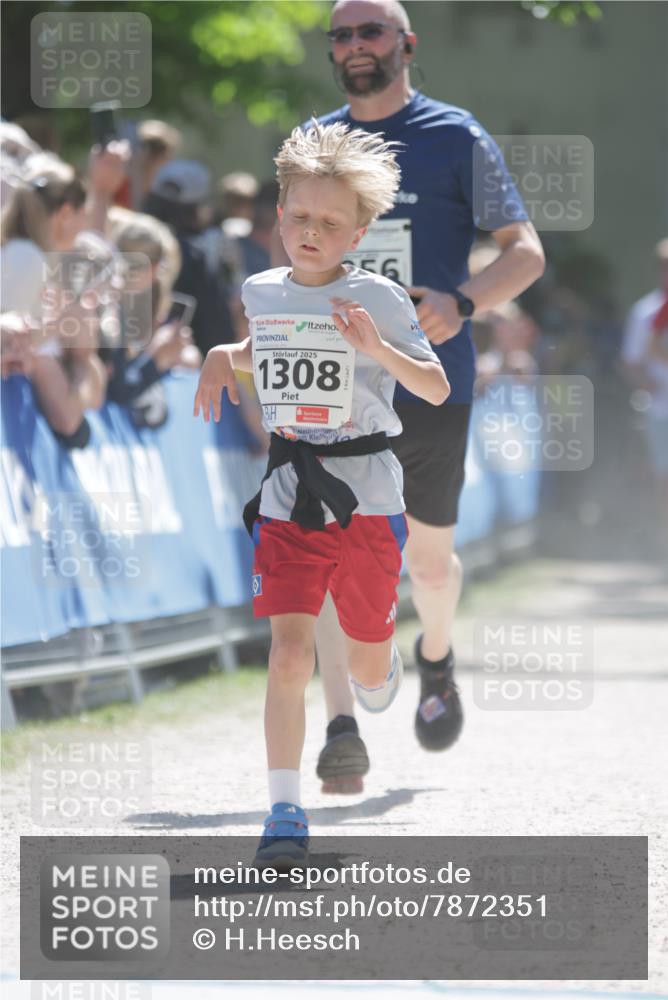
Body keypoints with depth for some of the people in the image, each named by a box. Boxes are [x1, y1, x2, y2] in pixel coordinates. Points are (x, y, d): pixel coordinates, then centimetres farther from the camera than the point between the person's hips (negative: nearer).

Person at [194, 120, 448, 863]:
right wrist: (222, 359, 8)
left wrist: (377, 348, -24)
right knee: (288, 653, -13)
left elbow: (437, 390, -9)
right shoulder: (261, 292, 6)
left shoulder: (378, 298, -6)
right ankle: (284, 813, -12)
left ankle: (383, 673, 49)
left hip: (366, 492, -2)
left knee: (366, 665, 10)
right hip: (288, 493, 2)